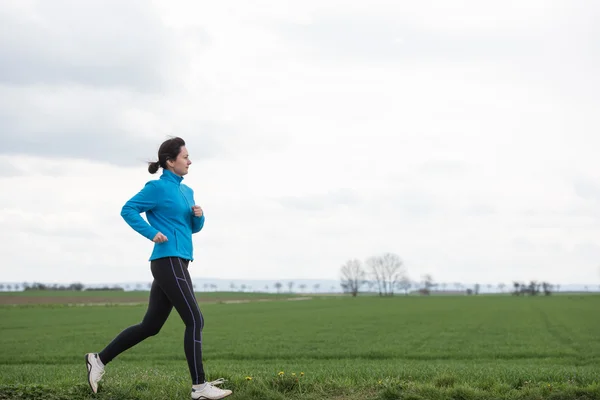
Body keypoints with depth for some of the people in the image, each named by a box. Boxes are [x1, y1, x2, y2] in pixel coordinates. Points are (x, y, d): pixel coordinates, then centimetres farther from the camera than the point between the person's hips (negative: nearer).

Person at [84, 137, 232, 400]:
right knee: (195, 321, -9)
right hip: (169, 261, -9)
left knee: (150, 325, 11)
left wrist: (199, 215, 3)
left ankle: (99, 360, 19)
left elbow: (193, 228, 24)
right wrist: (152, 233, -17)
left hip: (175, 264, 9)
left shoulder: (186, 191, 18)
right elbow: (128, 210, -9)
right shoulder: (158, 187, -7)